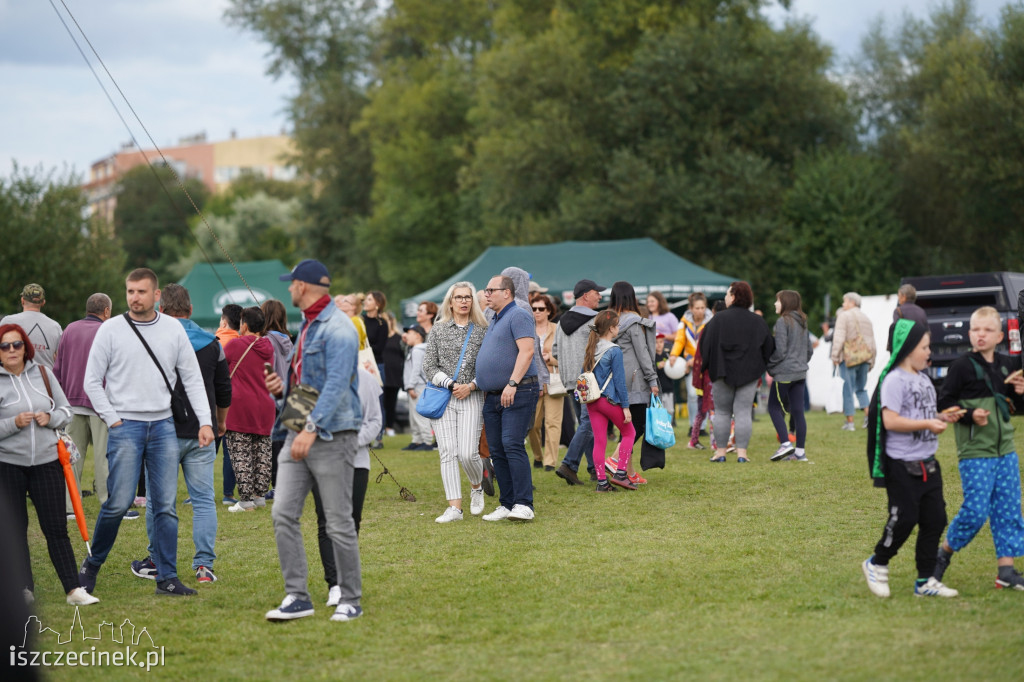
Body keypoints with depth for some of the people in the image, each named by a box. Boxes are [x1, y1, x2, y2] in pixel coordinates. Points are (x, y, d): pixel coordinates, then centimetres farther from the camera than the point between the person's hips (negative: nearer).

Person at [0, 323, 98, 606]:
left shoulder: (43, 373, 6)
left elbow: (65, 410, 13)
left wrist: (51, 418, -7)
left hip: (47, 462, 2)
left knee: (56, 527, -1)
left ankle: (73, 589, -2)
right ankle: (24, 590, 15)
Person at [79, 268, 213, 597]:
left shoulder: (173, 329, 6)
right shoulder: (111, 329, -1)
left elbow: (192, 378, 9)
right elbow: (92, 381, 1)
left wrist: (205, 421, 0)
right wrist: (112, 420, -6)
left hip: (164, 425, 3)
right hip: (125, 425, -3)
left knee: (166, 505, 1)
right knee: (119, 502, -7)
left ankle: (167, 577, 6)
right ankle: (92, 564, 13)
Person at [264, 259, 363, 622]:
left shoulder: (338, 329, -13)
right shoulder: (308, 325, 18)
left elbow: (336, 385, -23)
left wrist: (312, 429, -30)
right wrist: (284, 386, 8)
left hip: (332, 436, -9)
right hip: (300, 433, 9)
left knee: (339, 522, -2)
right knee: (284, 513, 0)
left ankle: (350, 600, 9)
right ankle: (297, 596, 4)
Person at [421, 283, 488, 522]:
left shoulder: (482, 331, 6)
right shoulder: (438, 329, 8)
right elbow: (429, 366, 4)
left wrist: (470, 386, -10)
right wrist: (451, 384, -7)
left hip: (472, 397, -1)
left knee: (468, 453, -10)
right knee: (448, 453, -5)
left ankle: (476, 487, 22)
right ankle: (454, 507, -3)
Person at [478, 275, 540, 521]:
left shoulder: (518, 316, -7)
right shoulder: (494, 321, 22)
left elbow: (526, 351, -19)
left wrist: (512, 383, -27)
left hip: (517, 393, -10)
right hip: (492, 397, 10)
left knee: (512, 446, -17)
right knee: (497, 452, 6)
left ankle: (523, 505, -19)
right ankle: (507, 505, 10)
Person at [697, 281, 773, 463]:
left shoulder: (719, 319, -7)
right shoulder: (758, 321, 2)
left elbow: (705, 345, -4)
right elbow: (769, 347, 6)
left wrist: (706, 367, 10)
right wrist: (760, 368, 18)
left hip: (723, 372, -1)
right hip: (749, 373, 2)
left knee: (721, 412, 9)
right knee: (743, 413, 2)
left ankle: (720, 451, 10)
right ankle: (742, 452, -3)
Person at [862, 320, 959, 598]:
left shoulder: (923, 378, 14)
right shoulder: (894, 380, -14)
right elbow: (891, 421, -22)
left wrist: (940, 418, 5)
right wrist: (927, 424, -21)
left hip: (927, 463, 9)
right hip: (902, 465, -9)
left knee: (934, 520, 7)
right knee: (904, 519, -6)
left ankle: (925, 580, 14)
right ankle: (876, 564, 16)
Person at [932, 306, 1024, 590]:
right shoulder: (962, 366, -8)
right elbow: (943, 402, -8)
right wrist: (969, 415, -20)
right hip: (974, 452, -6)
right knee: (976, 511, -8)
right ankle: (944, 552, 14)